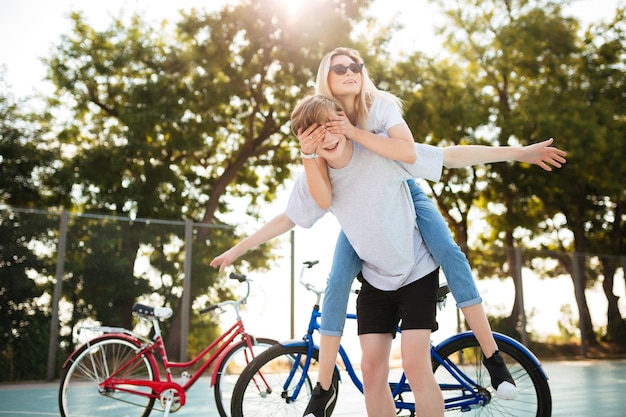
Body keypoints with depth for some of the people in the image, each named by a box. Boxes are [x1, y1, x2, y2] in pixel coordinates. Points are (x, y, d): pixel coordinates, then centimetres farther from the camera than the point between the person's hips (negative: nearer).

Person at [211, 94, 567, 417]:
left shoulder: (383, 153, -22)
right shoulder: (313, 178, -10)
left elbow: (452, 156, -17)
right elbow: (287, 218, 5)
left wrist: (518, 152, -19)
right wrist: (237, 249, 9)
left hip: (417, 271, -4)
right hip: (376, 279, 4)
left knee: (416, 365, -12)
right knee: (372, 368, 2)